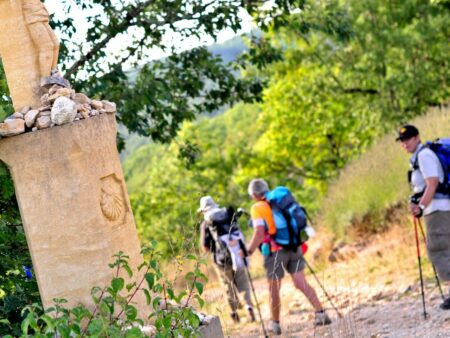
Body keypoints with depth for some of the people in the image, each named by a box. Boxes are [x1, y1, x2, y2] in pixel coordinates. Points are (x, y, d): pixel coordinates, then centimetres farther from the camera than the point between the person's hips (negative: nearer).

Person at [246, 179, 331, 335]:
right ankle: (320, 313, -10)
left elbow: (259, 233, -18)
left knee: (273, 289, 9)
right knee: (301, 283, 3)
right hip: (293, 248, 5)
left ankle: (275, 323, 20)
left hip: (275, 251, -5)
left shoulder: (257, 208, -7)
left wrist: (249, 251, -10)